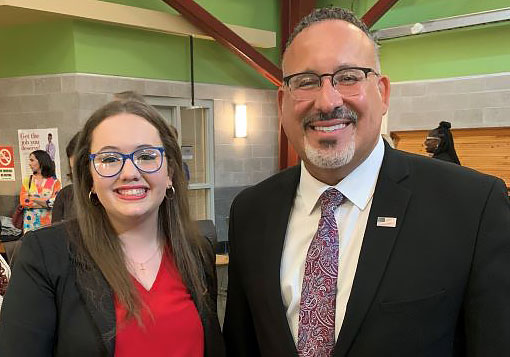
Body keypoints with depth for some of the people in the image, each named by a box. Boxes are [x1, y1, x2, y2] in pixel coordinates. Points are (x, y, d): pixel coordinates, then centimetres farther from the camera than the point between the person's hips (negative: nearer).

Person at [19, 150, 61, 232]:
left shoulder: (55, 182, 2)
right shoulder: (27, 180, 9)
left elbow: (56, 202, -8)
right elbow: (23, 201, -1)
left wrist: (33, 198, -8)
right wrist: (46, 202, -8)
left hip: (48, 223, -2)